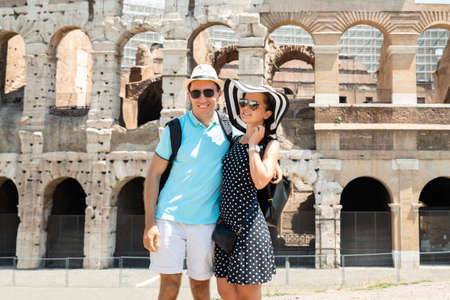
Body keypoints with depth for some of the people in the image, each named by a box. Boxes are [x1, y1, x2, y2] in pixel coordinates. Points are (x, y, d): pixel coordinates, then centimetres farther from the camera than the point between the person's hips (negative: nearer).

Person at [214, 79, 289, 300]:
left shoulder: (271, 144, -4)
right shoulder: (236, 141, 13)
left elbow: (261, 181, -21)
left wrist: (253, 146, -12)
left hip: (248, 224, -7)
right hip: (227, 223, 7)